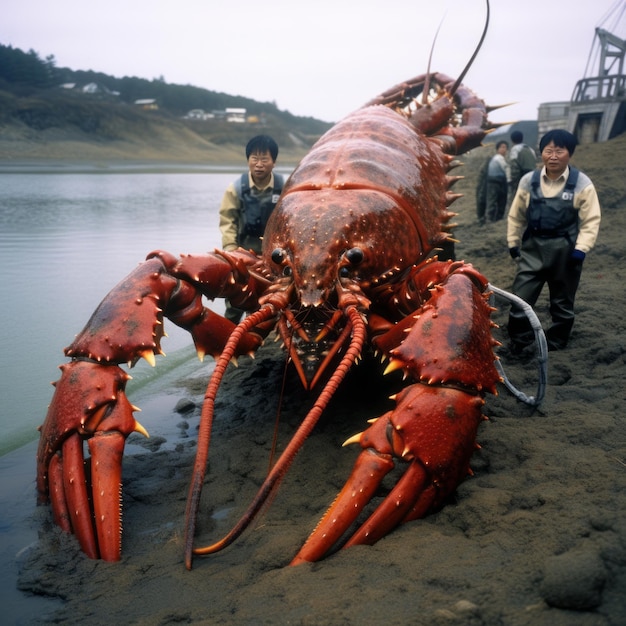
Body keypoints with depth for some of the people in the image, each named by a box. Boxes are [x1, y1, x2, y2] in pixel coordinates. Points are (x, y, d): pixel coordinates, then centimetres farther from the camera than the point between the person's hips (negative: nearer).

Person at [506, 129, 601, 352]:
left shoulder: (581, 183, -7)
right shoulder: (528, 181, 0)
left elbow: (590, 220, -6)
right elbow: (516, 215, 8)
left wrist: (581, 248, -14)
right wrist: (513, 242, 8)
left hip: (565, 250, -1)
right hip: (533, 248, 1)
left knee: (562, 302, 13)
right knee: (520, 298, -1)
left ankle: (555, 345, 30)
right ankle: (518, 342, 15)